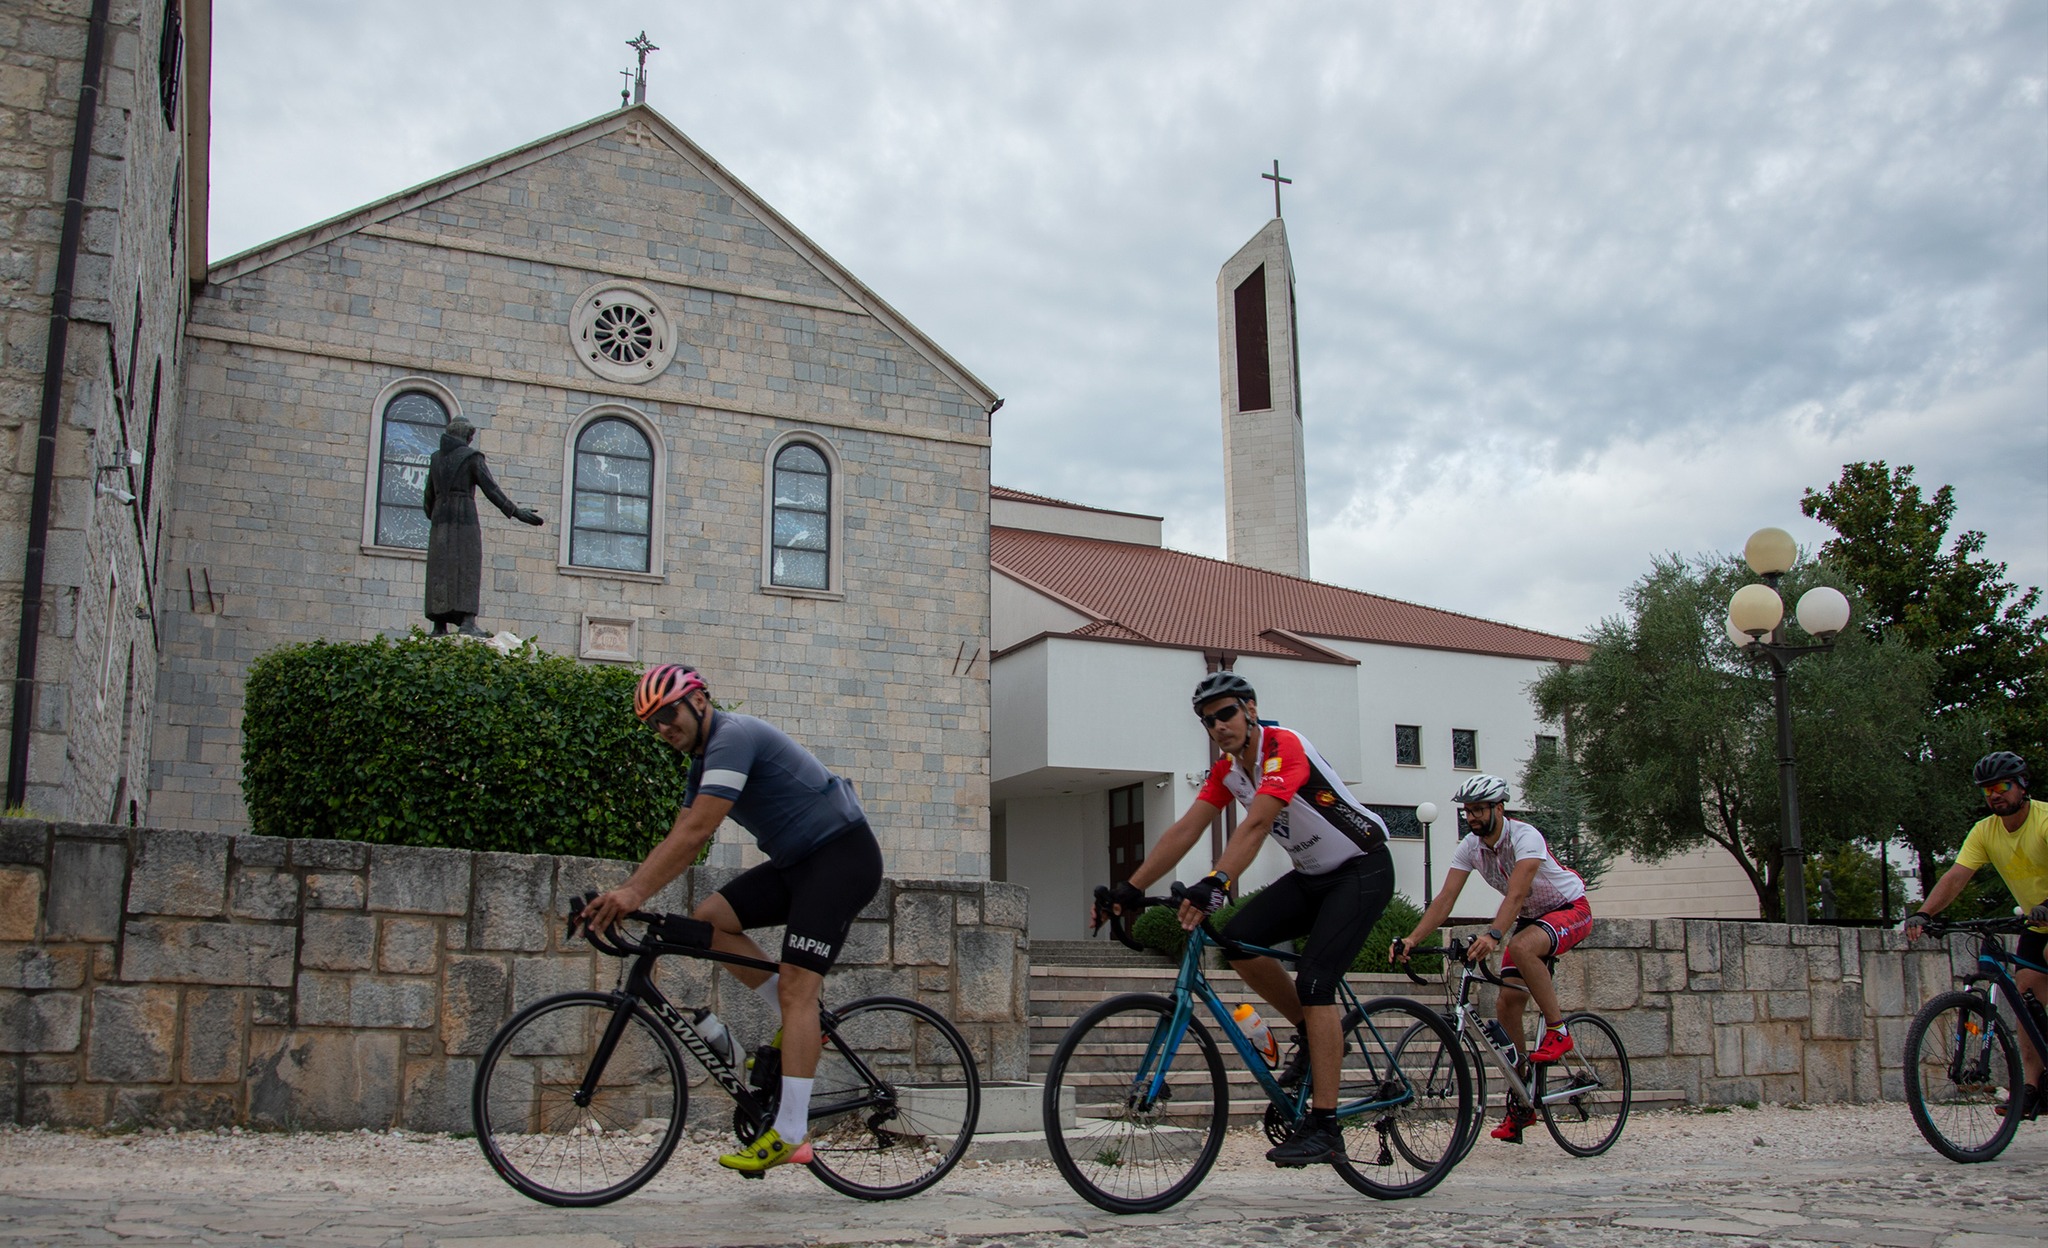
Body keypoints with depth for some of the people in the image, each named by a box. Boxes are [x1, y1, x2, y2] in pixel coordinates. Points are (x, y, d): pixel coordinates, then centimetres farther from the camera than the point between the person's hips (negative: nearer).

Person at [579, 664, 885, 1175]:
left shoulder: (735, 735, -18)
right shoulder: (705, 759, 13)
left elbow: (696, 830, -27)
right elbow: (678, 839, 7)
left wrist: (635, 892, -29)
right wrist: (622, 895, -4)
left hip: (844, 855, -10)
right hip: (796, 862, 10)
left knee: (795, 985, -16)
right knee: (708, 919, -3)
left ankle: (790, 1135, -15)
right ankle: (801, 1027, 6)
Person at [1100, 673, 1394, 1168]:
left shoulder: (1284, 747, -25)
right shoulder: (1226, 771, 0)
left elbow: (1256, 823, -39)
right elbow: (1184, 830, -6)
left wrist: (1215, 884, -52)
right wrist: (1131, 887, -15)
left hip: (1362, 870, -8)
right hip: (1312, 875, 8)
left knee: (1314, 979, -21)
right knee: (1238, 939, -13)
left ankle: (1325, 1126, -17)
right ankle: (1312, 1036, 8)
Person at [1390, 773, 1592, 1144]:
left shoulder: (1525, 837, -28)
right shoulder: (1469, 847, -10)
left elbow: (1516, 893, -43)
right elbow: (1445, 899, -17)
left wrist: (1492, 935, -58)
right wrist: (1411, 940, -31)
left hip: (1570, 909, -6)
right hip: (1529, 917, 7)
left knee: (1521, 947, -37)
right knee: (1506, 1006, -6)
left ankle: (1558, 1031, -18)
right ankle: (1521, 1103, 6)